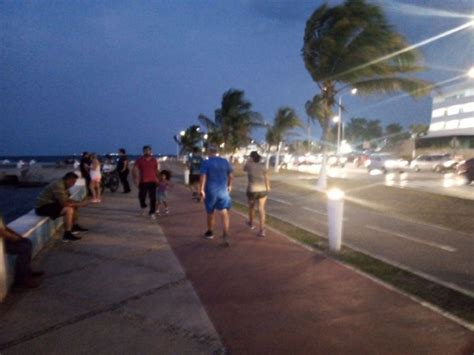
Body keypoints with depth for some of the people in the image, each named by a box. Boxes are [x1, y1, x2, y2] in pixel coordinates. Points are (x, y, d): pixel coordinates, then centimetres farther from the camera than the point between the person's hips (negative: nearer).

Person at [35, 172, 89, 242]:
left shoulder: (63, 185, 5)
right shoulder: (58, 186, -26)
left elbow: (67, 199, 11)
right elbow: (64, 203, -27)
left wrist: (79, 202, -3)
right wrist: (79, 204, -18)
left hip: (50, 203, 11)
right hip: (42, 207, -11)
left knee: (74, 206, 13)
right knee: (68, 210, -28)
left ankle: (74, 226, 23)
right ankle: (67, 235, -22)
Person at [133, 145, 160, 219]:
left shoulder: (154, 160, 7)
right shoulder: (139, 160, 0)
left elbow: (157, 171, 15)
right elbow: (135, 170, -5)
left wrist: (159, 179, 15)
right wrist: (135, 178, -17)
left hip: (152, 181, 1)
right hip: (143, 182, 0)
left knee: (153, 198, -5)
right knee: (141, 196, 9)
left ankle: (152, 213, 1)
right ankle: (143, 206, 39)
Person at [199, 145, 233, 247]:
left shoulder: (206, 162, -8)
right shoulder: (225, 161, 4)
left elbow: (203, 177, -17)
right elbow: (230, 175, 12)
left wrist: (201, 189, -16)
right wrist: (229, 185, 25)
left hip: (210, 191, -2)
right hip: (223, 190, 2)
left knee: (210, 213, 15)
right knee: (224, 213, -2)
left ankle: (210, 233, 31)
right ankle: (226, 235, -14)